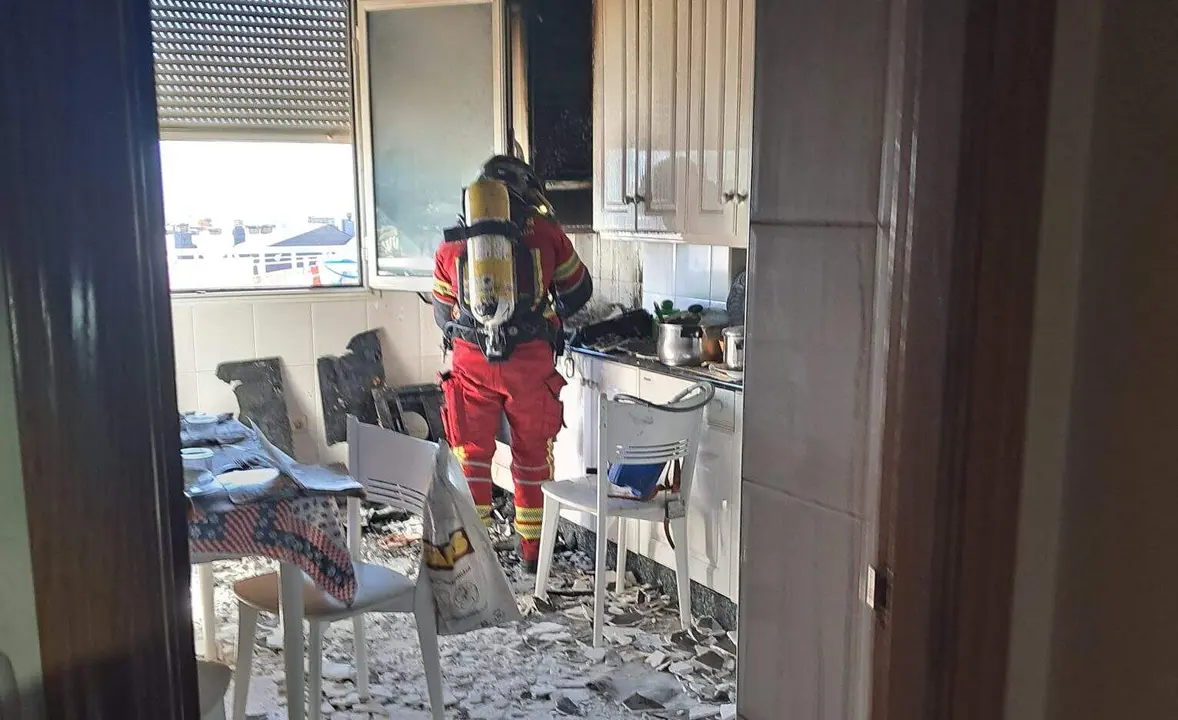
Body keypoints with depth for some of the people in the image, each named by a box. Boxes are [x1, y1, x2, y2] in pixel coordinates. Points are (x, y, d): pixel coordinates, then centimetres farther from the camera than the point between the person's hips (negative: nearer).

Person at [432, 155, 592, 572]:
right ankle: (532, 550, 24)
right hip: (531, 363, -1)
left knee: (471, 455, 14)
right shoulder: (546, 234, 3)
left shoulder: (452, 246, 8)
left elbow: (443, 314, 16)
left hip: (471, 365, 1)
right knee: (532, 456, 14)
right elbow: (578, 291, 14)